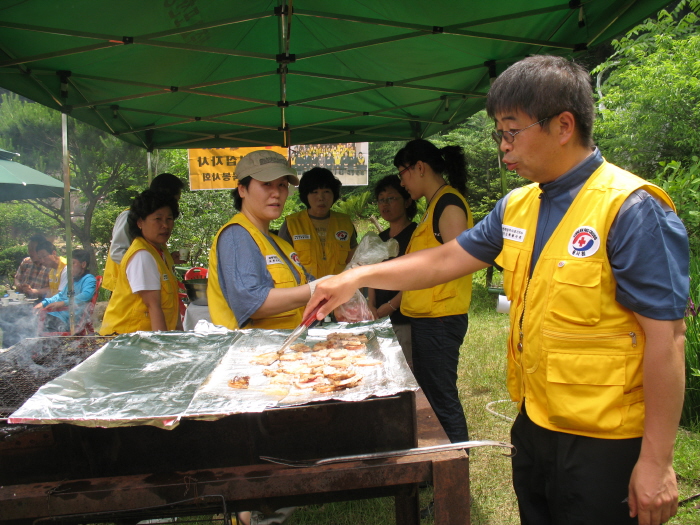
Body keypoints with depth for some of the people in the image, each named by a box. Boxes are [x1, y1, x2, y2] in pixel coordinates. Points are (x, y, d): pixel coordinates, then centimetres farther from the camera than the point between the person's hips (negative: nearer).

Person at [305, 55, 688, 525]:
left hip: (602, 445, -7)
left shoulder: (632, 210, -18)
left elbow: (666, 339, -19)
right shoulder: (517, 207, 4)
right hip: (533, 424, 7)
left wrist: (656, 461, -17)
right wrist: (358, 278, 6)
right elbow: (444, 261, 11)